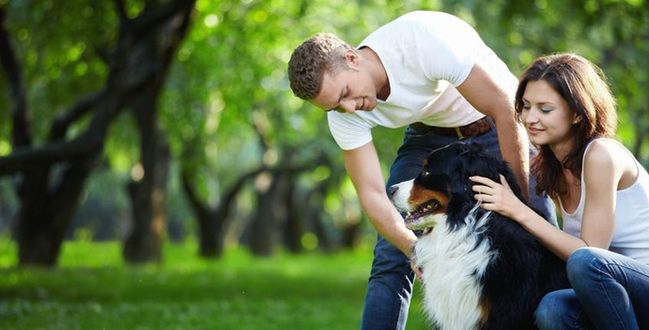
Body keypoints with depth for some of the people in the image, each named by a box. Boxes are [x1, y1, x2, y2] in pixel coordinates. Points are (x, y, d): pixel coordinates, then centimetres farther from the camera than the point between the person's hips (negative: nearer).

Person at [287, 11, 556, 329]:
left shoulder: (427, 39, -36)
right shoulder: (345, 115, -19)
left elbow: (506, 109, -31)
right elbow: (372, 193, -17)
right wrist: (416, 249, -34)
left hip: (499, 129, -4)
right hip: (430, 138, 4)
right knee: (390, 260, -8)